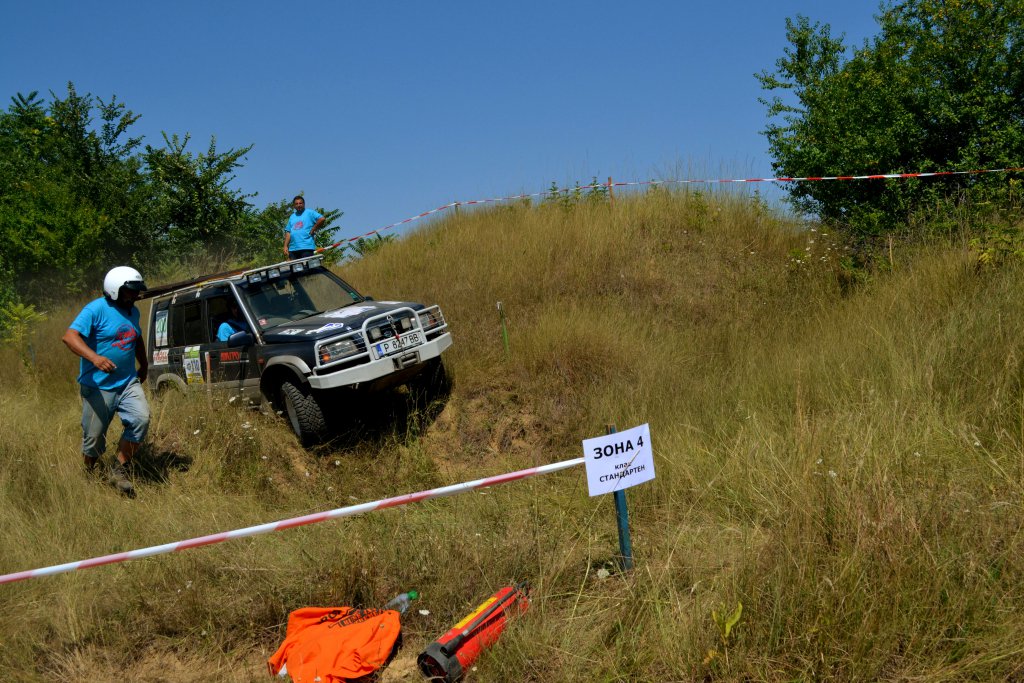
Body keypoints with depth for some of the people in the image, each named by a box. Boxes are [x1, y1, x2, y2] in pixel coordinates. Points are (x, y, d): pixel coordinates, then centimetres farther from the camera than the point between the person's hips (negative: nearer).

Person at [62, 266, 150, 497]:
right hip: (98, 386, -5)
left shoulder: (133, 311, 10)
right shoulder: (96, 309, -12)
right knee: (94, 437, 2)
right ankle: (90, 475, 28)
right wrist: (94, 357, -38)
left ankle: (119, 470, -4)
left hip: (128, 383, 5)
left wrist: (144, 365, 28)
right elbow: (70, 337, -24)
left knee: (141, 419, -17)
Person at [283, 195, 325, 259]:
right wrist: (286, 246, 7)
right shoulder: (292, 217, 21)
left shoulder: (309, 213, 4)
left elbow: (321, 219, -10)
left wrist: (313, 230, -8)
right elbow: (288, 232, 17)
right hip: (293, 248, 6)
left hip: (306, 247, -6)